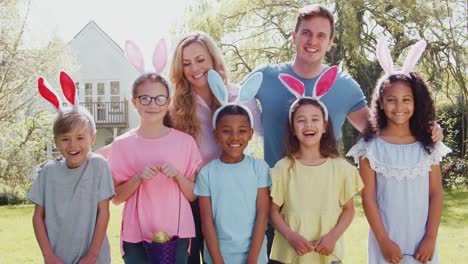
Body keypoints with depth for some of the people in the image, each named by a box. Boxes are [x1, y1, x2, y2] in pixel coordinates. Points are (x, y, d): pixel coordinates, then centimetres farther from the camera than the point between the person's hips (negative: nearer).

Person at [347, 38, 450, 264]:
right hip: (387, 240, -2)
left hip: (421, 242, 2)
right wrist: (384, 241, -10)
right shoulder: (371, 146, -6)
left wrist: (431, 238, -5)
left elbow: (435, 194, 2)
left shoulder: (428, 146, 2)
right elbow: (368, 198, -7)